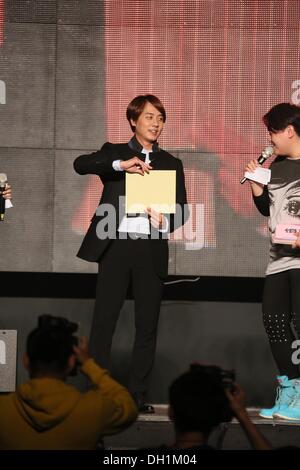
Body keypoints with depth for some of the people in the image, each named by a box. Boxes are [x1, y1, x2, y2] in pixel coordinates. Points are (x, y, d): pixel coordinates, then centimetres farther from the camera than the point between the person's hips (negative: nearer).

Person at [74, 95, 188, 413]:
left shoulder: (171, 163, 16)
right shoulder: (114, 153, 10)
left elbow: (182, 208, 12)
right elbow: (81, 164, -9)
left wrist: (166, 222, -10)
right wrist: (121, 165, -23)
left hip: (151, 248, 2)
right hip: (116, 245, -2)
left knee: (147, 324, 1)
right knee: (103, 320, -6)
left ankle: (138, 394, 7)